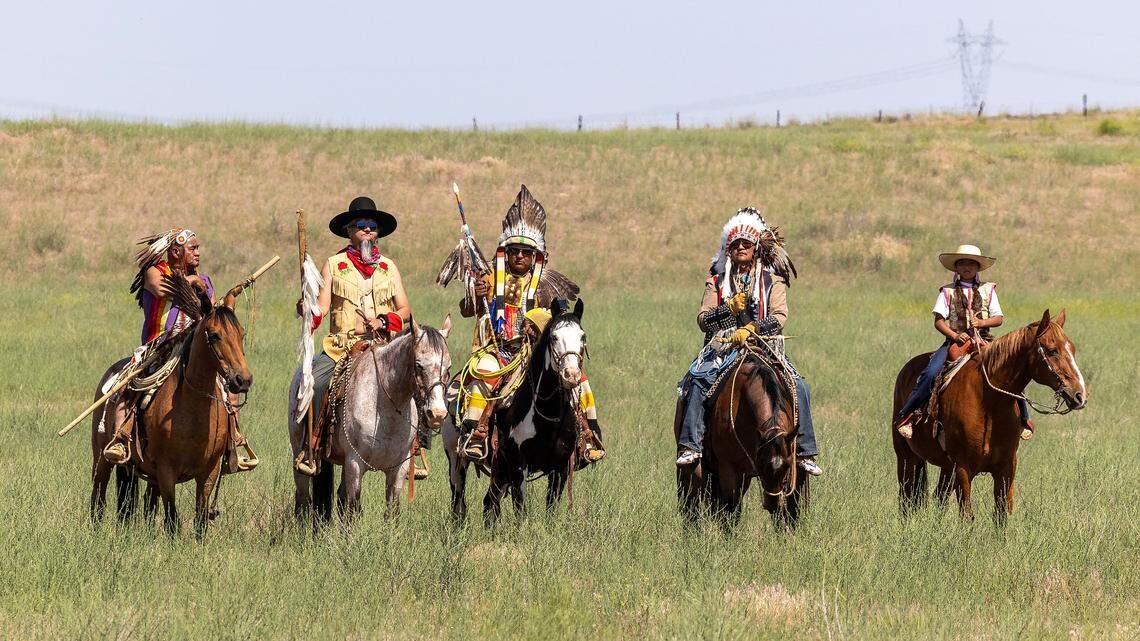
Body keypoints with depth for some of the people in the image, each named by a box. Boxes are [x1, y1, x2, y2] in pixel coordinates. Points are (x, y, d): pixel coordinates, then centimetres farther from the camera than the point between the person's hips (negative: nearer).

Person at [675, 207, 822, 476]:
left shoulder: (772, 278, 9)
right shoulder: (718, 279, 12)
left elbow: (780, 316, -5)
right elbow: (703, 320, 5)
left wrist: (751, 330, -22)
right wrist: (730, 308, -13)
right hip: (723, 344, 0)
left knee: (798, 386, -20)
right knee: (698, 380, -30)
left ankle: (805, 452, -12)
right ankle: (690, 446, -31)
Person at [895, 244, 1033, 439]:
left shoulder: (988, 290, 12)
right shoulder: (948, 292, 8)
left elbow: (998, 319, 7)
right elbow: (939, 321, 1)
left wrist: (982, 322, -14)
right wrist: (955, 335, -16)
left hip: (983, 341, 1)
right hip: (954, 341, -1)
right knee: (930, 374, -25)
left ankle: (1024, 418, 2)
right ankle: (907, 415, -17)